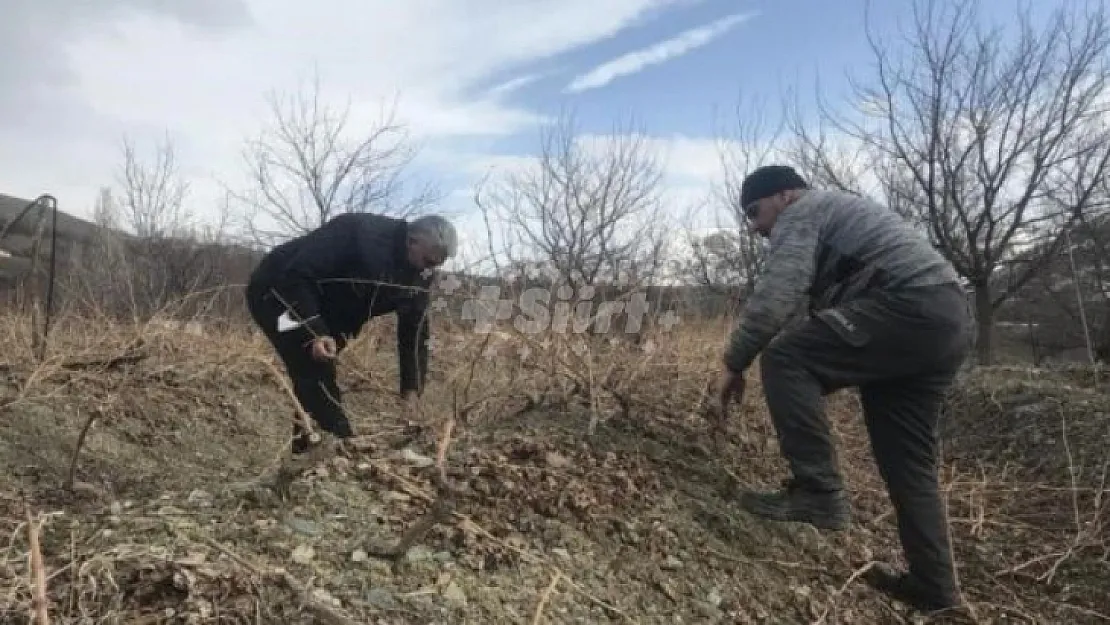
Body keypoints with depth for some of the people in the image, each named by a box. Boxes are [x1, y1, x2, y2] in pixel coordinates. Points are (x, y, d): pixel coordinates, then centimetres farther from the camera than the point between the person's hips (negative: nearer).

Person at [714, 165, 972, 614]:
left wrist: (734, 363, -7)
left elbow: (775, 296, -15)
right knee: (907, 460, 14)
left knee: (784, 359, -15)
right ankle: (934, 586, 22)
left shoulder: (800, 214, 1)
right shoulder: (834, 214, 32)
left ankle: (818, 492, -13)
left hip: (909, 306, -10)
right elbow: (819, 308, 31)